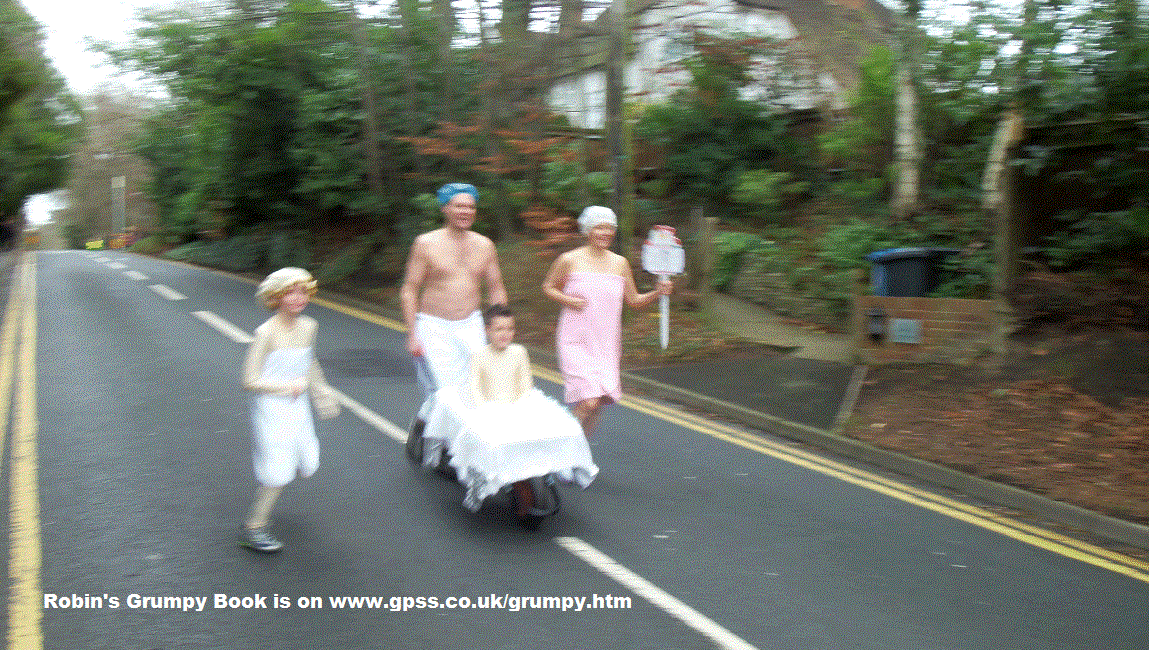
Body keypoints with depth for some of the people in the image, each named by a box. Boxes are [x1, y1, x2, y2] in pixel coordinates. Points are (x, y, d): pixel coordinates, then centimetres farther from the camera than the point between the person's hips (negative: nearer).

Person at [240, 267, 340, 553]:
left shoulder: (308, 327, 1)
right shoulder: (266, 333, -19)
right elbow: (251, 381, -18)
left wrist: (322, 392, 28)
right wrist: (290, 386, -18)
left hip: (298, 407, 7)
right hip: (271, 409, -7)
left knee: (307, 464, 12)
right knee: (279, 472, -5)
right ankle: (253, 528, 13)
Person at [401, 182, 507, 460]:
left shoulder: (484, 246, 7)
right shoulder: (426, 244, -4)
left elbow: (496, 289, 14)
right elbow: (409, 290, -2)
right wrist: (412, 335, -8)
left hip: (471, 325, 4)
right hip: (433, 326, -3)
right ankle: (421, 424, 19)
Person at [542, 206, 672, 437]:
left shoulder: (620, 263, 7)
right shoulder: (570, 260, -3)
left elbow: (634, 300, 13)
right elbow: (548, 287, 9)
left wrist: (658, 292, -4)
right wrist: (568, 300, -9)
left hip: (606, 344, 4)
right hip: (576, 341, -4)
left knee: (599, 403, 5)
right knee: (589, 402, -17)